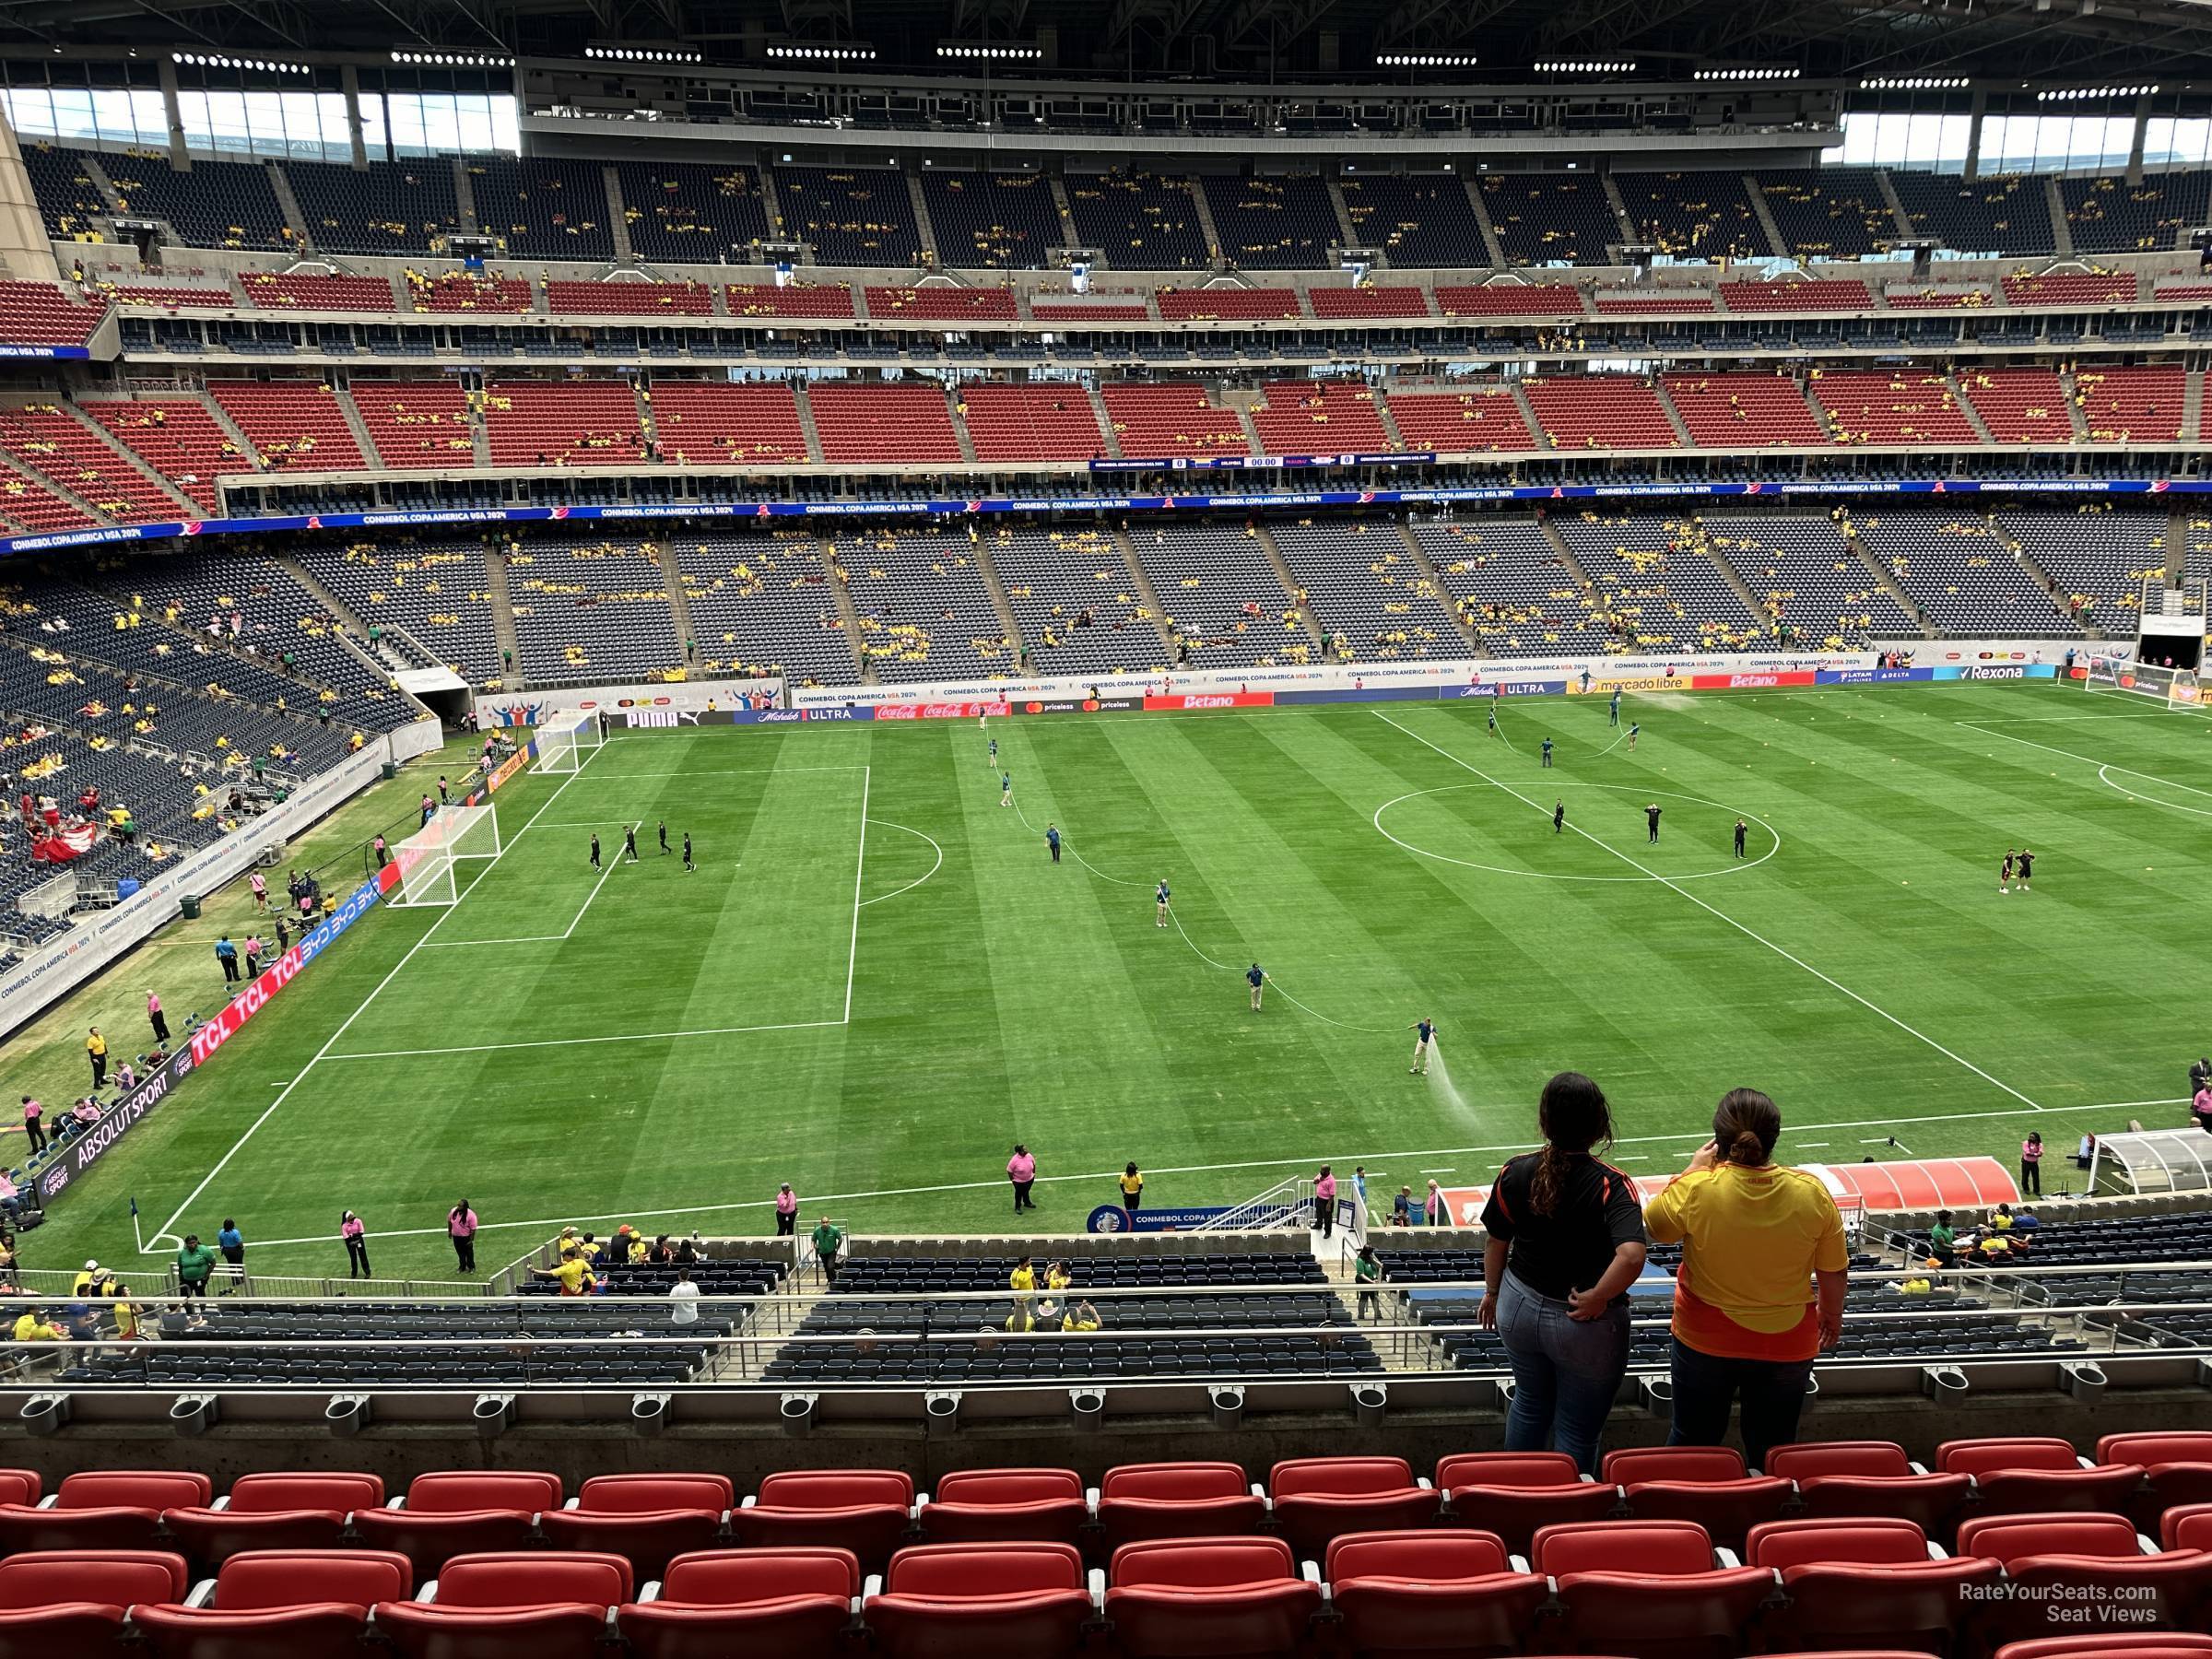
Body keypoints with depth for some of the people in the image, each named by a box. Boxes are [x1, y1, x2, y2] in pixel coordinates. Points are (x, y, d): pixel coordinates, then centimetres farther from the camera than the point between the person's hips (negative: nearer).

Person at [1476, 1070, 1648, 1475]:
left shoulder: (1515, 1172, -12)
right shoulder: (1612, 1185, -23)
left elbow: (1497, 1245, -1)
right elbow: (1632, 1255, -37)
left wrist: (1492, 1293, 16)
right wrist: (1597, 1298, -21)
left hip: (1520, 1309, 5)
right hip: (1586, 1325, -4)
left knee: (1529, 1404, 28)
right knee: (1577, 1432, 15)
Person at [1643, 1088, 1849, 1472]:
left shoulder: (1696, 1188, -24)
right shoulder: (1812, 1192, -17)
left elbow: (1654, 1228, -4)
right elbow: (1834, 1271, -4)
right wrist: (1832, 1313, 16)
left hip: (1706, 1340, -1)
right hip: (1786, 1344, 1)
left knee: (1692, 1440, 18)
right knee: (1772, 1448, 19)